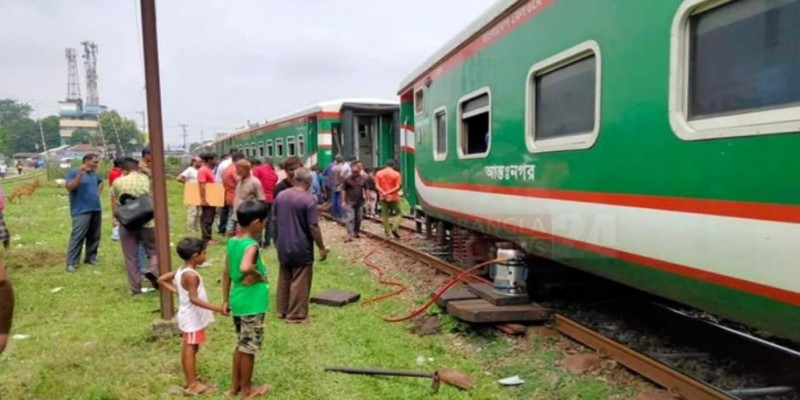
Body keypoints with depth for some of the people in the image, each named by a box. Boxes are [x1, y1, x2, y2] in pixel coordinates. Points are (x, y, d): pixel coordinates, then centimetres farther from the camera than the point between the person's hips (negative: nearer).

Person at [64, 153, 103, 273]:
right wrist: (80, 174, -26)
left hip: (96, 210, 7)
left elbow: (100, 182, 35)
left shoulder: (94, 174, 13)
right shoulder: (74, 172, -6)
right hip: (81, 211, -7)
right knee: (77, 237, -10)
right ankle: (71, 263, -7)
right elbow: (69, 187, -20)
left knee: (94, 236, 11)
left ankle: (91, 257, 22)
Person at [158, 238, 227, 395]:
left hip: (188, 316, 10)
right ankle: (192, 384, 6)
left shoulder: (180, 270, 3)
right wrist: (217, 308, -34)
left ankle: (190, 380, 28)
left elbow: (161, 279, 11)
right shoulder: (191, 275, -26)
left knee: (188, 348, 16)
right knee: (191, 348, -2)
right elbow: (194, 299, -31)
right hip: (192, 317, -10)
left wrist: (176, 291, 7)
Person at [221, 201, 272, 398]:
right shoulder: (251, 246, -21)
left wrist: (226, 300, 18)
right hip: (251, 304, -8)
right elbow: (244, 267, -42)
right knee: (249, 347, 7)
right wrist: (258, 275, -20)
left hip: (237, 300, 8)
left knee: (241, 344, 21)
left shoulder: (232, 242, 5)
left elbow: (226, 273, 11)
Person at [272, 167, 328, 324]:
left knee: (284, 279, 18)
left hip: (283, 246, 7)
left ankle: (282, 310, 28)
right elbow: (313, 226, -18)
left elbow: (274, 219, 12)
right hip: (301, 247, -6)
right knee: (299, 282, 3)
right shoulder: (309, 199, -17)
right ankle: (296, 315, 10)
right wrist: (322, 247, -10)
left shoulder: (280, 196, 4)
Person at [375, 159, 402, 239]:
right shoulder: (396, 174, -6)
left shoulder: (379, 173, 3)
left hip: (383, 197, 3)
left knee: (385, 215, 10)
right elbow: (398, 187, -15)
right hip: (393, 197, -3)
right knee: (398, 213, 11)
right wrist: (389, 192, -20)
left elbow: (377, 185, -6)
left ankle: (387, 232, 14)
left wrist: (383, 192, -18)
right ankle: (394, 228, -8)